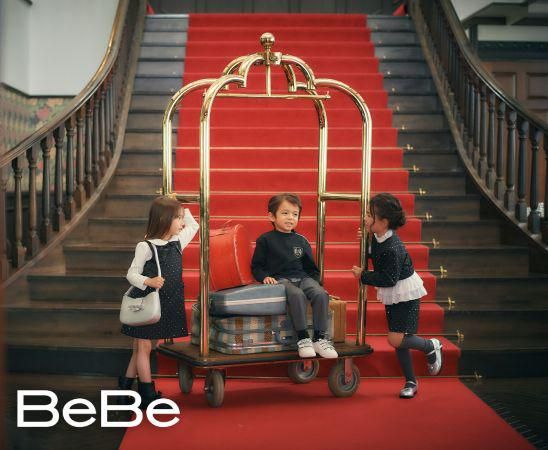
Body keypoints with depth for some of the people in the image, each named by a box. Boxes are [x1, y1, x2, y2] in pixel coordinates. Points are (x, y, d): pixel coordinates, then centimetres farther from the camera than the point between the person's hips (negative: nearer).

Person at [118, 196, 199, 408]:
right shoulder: (145, 247, -14)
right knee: (143, 347, 4)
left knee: (141, 347, 14)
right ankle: (148, 393, 10)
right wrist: (148, 282, -29)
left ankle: (125, 384, 26)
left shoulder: (177, 243, 4)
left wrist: (182, 210, 10)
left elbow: (193, 226, 21)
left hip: (166, 304, 6)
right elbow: (132, 274, -12)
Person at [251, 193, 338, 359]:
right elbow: (256, 266, 8)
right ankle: (303, 339, -29)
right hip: (280, 278, -4)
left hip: (303, 277, 4)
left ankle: (319, 339, -19)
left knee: (321, 294, -26)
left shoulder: (301, 240, 18)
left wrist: (315, 281, 6)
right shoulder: (265, 240, 7)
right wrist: (265, 277, -11)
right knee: (298, 295, -37)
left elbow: (311, 267, 24)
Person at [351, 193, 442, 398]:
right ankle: (411, 382, 23)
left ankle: (431, 346, 13)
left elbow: (388, 279, -27)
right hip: (393, 296, 9)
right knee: (398, 339, 11)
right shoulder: (378, 238, -1)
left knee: (396, 339, -15)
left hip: (405, 296, -9)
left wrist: (363, 275, -19)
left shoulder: (392, 248, -28)